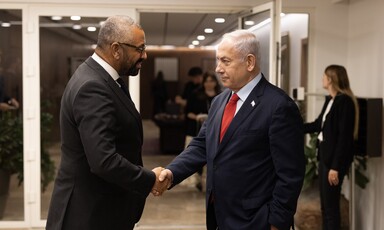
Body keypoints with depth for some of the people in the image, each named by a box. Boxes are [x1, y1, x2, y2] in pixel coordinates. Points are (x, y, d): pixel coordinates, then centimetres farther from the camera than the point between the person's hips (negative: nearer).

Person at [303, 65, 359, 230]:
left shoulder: (345, 101, -16)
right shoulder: (330, 100, 10)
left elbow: (345, 136, -19)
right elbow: (318, 125, 22)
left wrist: (336, 166, -20)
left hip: (335, 159, -9)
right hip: (325, 155, 9)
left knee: (331, 206, -2)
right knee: (325, 204, 15)